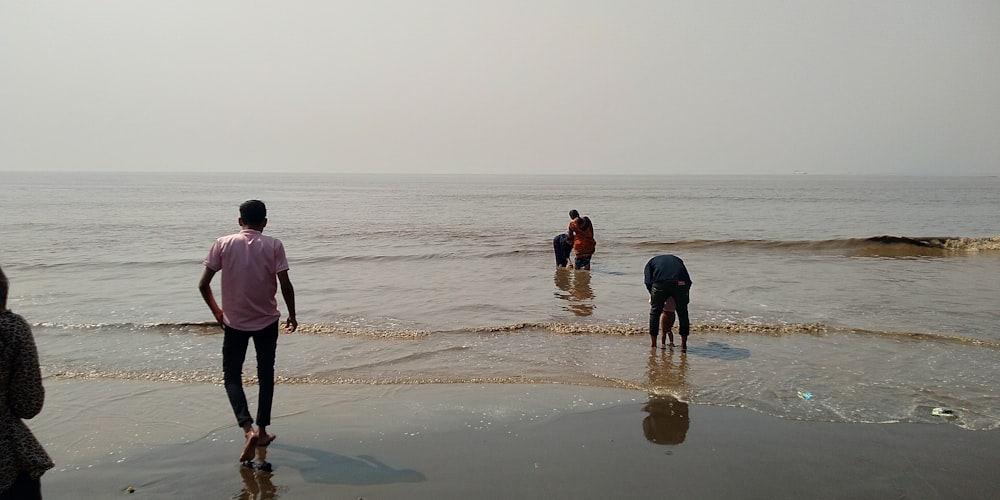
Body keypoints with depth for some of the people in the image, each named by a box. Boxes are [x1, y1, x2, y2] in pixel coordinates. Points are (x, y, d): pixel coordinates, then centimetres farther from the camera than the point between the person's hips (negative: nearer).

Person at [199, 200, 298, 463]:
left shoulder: (223, 244, -5)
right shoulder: (273, 245, -8)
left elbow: (203, 285, -5)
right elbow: (285, 285, -13)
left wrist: (217, 312, 11)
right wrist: (292, 315, 3)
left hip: (234, 322, 0)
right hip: (267, 321, 0)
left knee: (232, 377, 9)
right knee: (266, 376, 16)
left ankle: (248, 429, -10)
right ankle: (262, 431, 22)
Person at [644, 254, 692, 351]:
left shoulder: (651, 262, 32)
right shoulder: (677, 260, 39)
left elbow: (648, 282, 13)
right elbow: (688, 281, 28)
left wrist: (652, 297, 24)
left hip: (660, 283, -2)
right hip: (680, 283, 2)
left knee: (655, 312, 16)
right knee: (683, 313, 19)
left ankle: (653, 345, 21)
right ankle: (684, 345, 24)